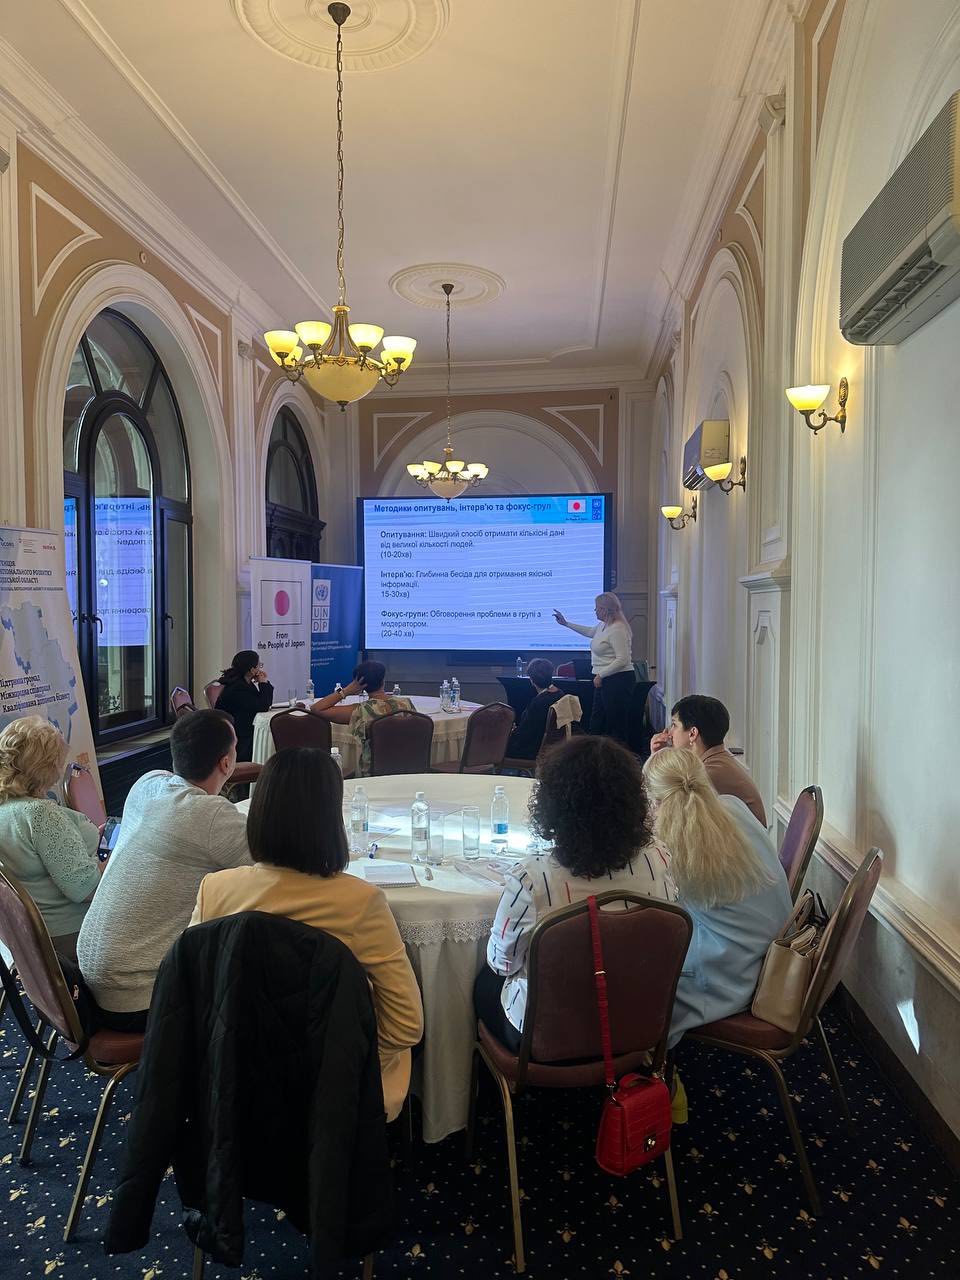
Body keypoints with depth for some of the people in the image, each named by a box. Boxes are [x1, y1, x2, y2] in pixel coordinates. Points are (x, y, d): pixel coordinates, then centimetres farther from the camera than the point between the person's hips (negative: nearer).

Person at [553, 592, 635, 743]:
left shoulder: (617, 629, -19)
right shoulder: (603, 625, 12)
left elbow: (622, 660, -24)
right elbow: (590, 632, 35)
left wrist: (600, 675, -21)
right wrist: (566, 623, 35)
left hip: (618, 679, -11)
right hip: (604, 680, 11)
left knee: (616, 725, -6)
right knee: (596, 722, 16)